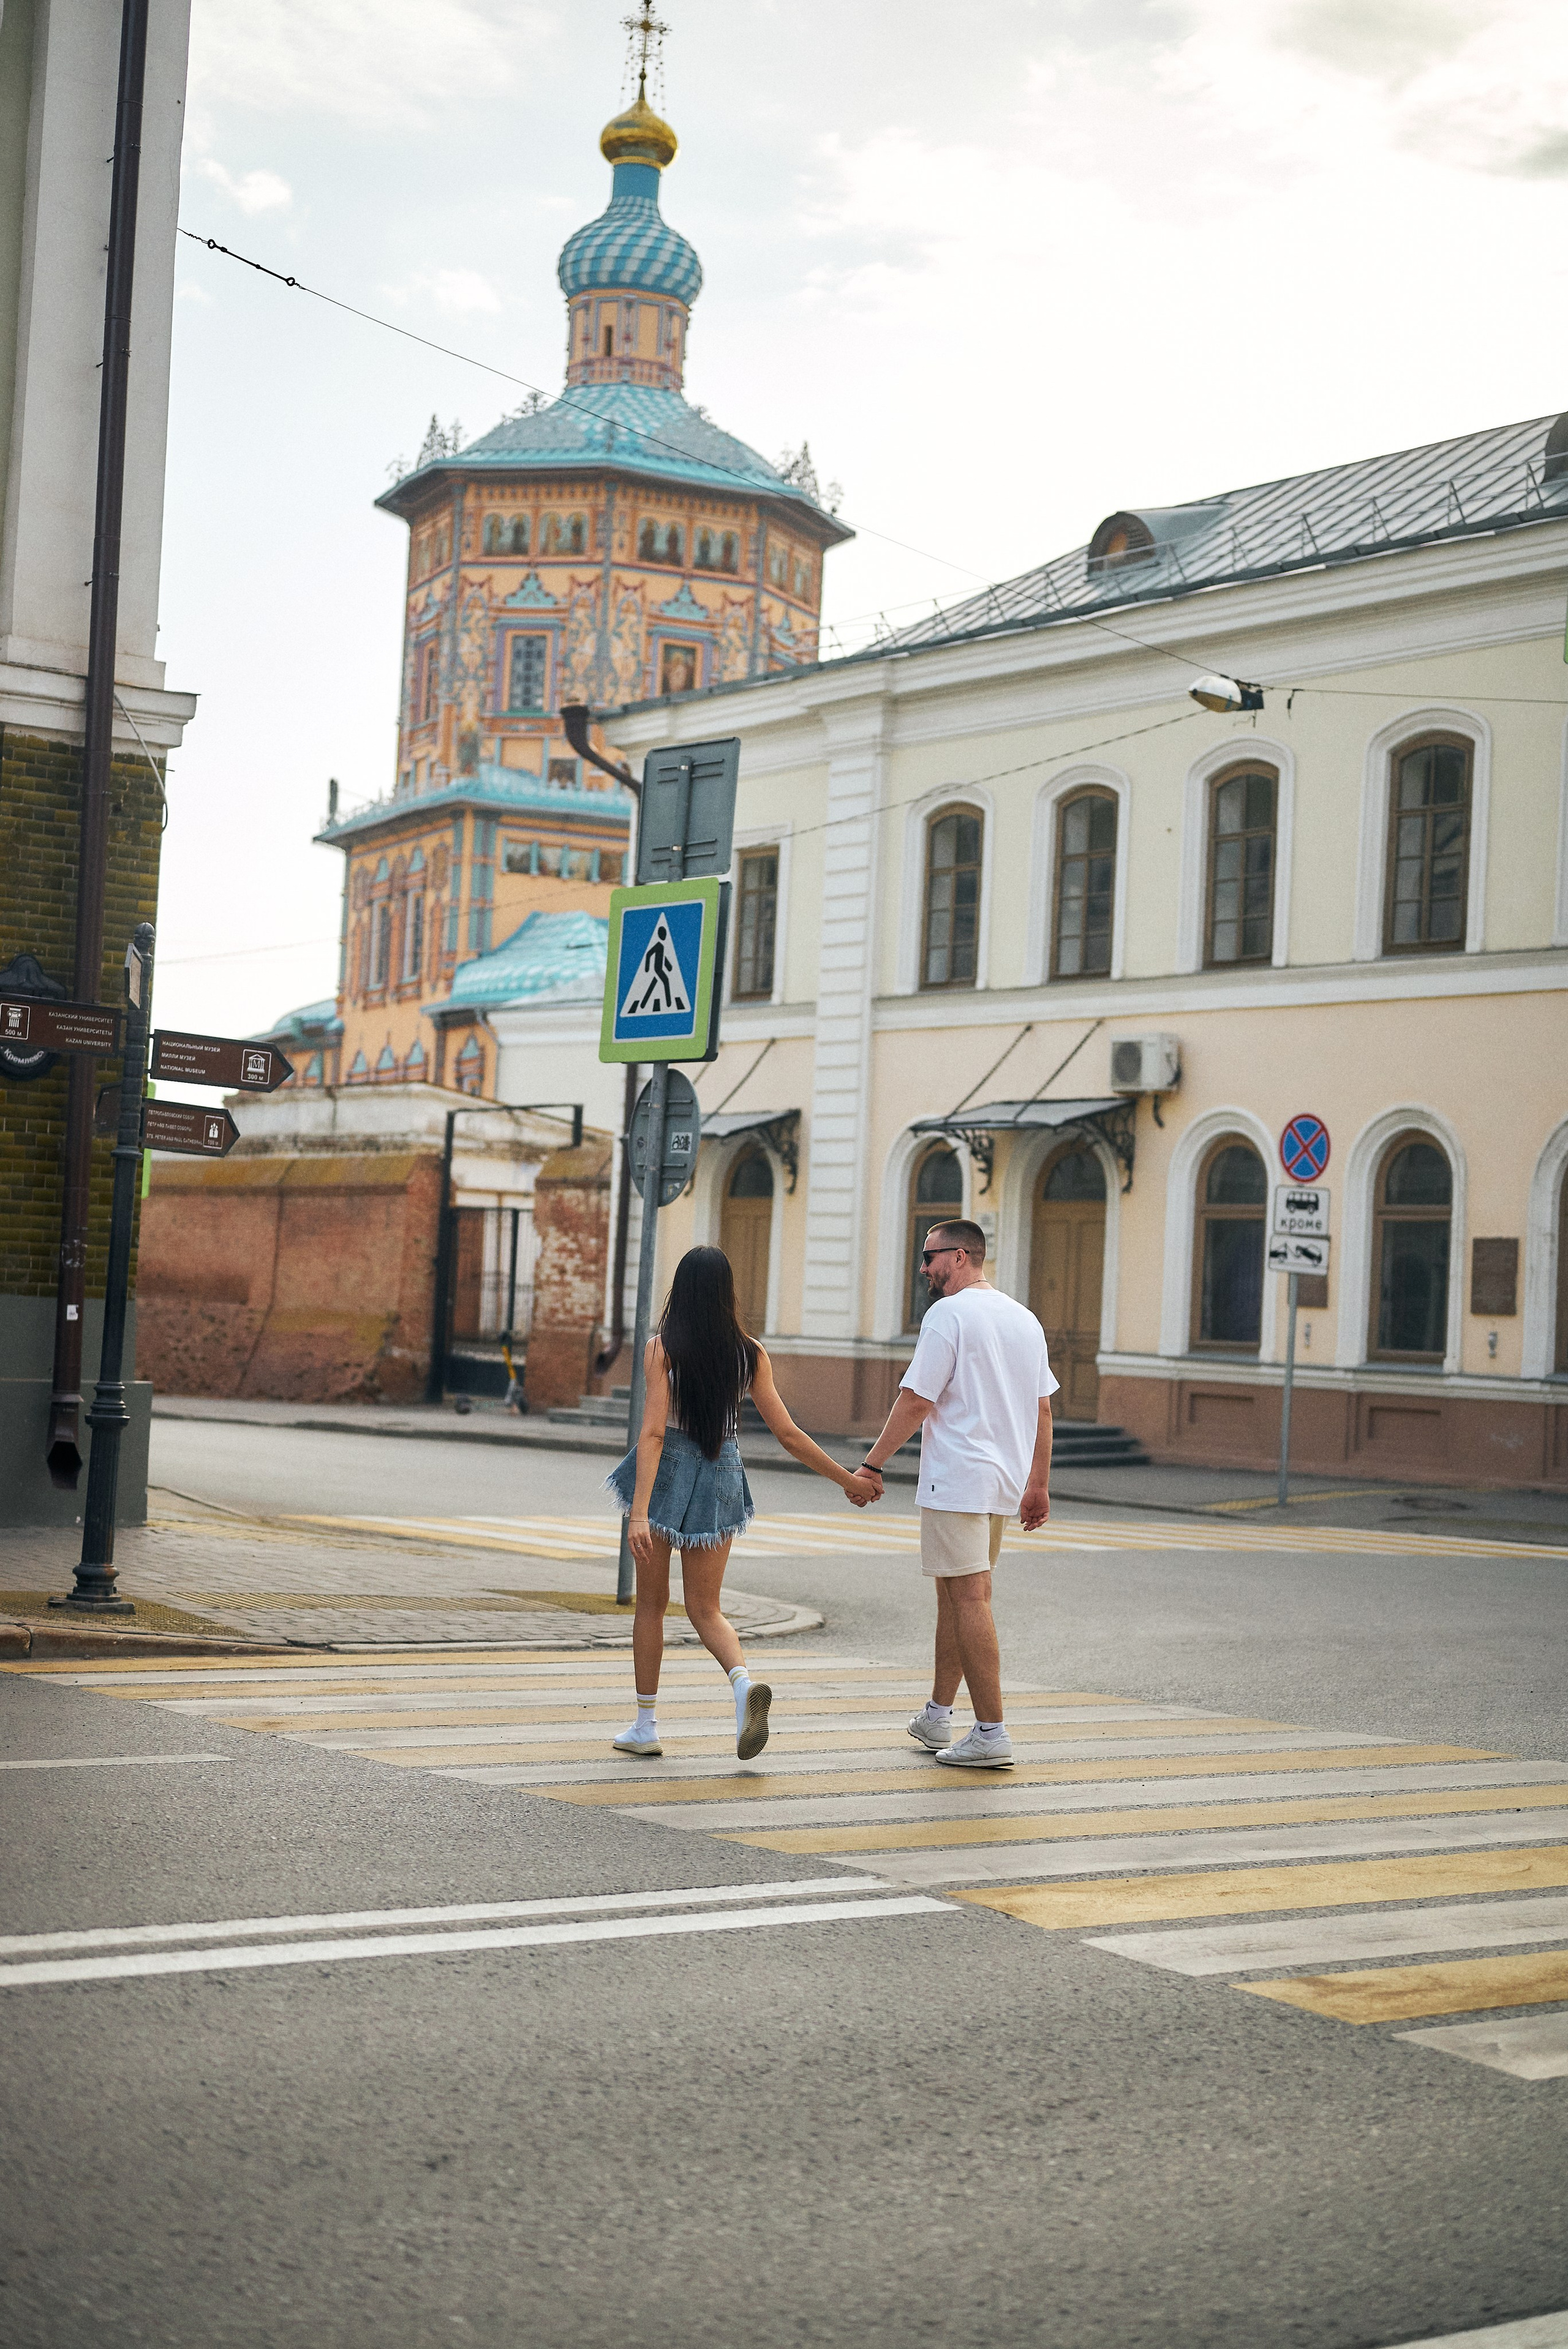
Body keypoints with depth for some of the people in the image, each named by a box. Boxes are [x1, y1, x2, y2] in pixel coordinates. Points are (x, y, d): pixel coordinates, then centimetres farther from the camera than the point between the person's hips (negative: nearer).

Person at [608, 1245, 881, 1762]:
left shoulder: (662, 1348, -11)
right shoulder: (750, 1354, -2)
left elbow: (653, 1432, -19)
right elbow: (788, 1434, -2)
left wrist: (639, 1512, -24)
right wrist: (848, 1478, 8)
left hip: (667, 1471, -2)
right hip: (722, 1476, 2)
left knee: (651, 1602, 13)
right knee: (704, 1608, 11)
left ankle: (645, 1726, 17)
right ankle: (743, 1680, -19)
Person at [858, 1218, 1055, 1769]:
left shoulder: (948, 1314, -10)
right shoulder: (1024, 1319, 14)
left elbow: (916, 1401, -14)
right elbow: (1042, 1410, 16)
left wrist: (872, 1464, -7)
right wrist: (1039, 1485, 20)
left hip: (957, 1478, -8)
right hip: (1004, 1482, 8)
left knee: (969, 1598, -7)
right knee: (954, 1594, 17)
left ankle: (992, 1733, -9)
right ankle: (937, 1717, 24)